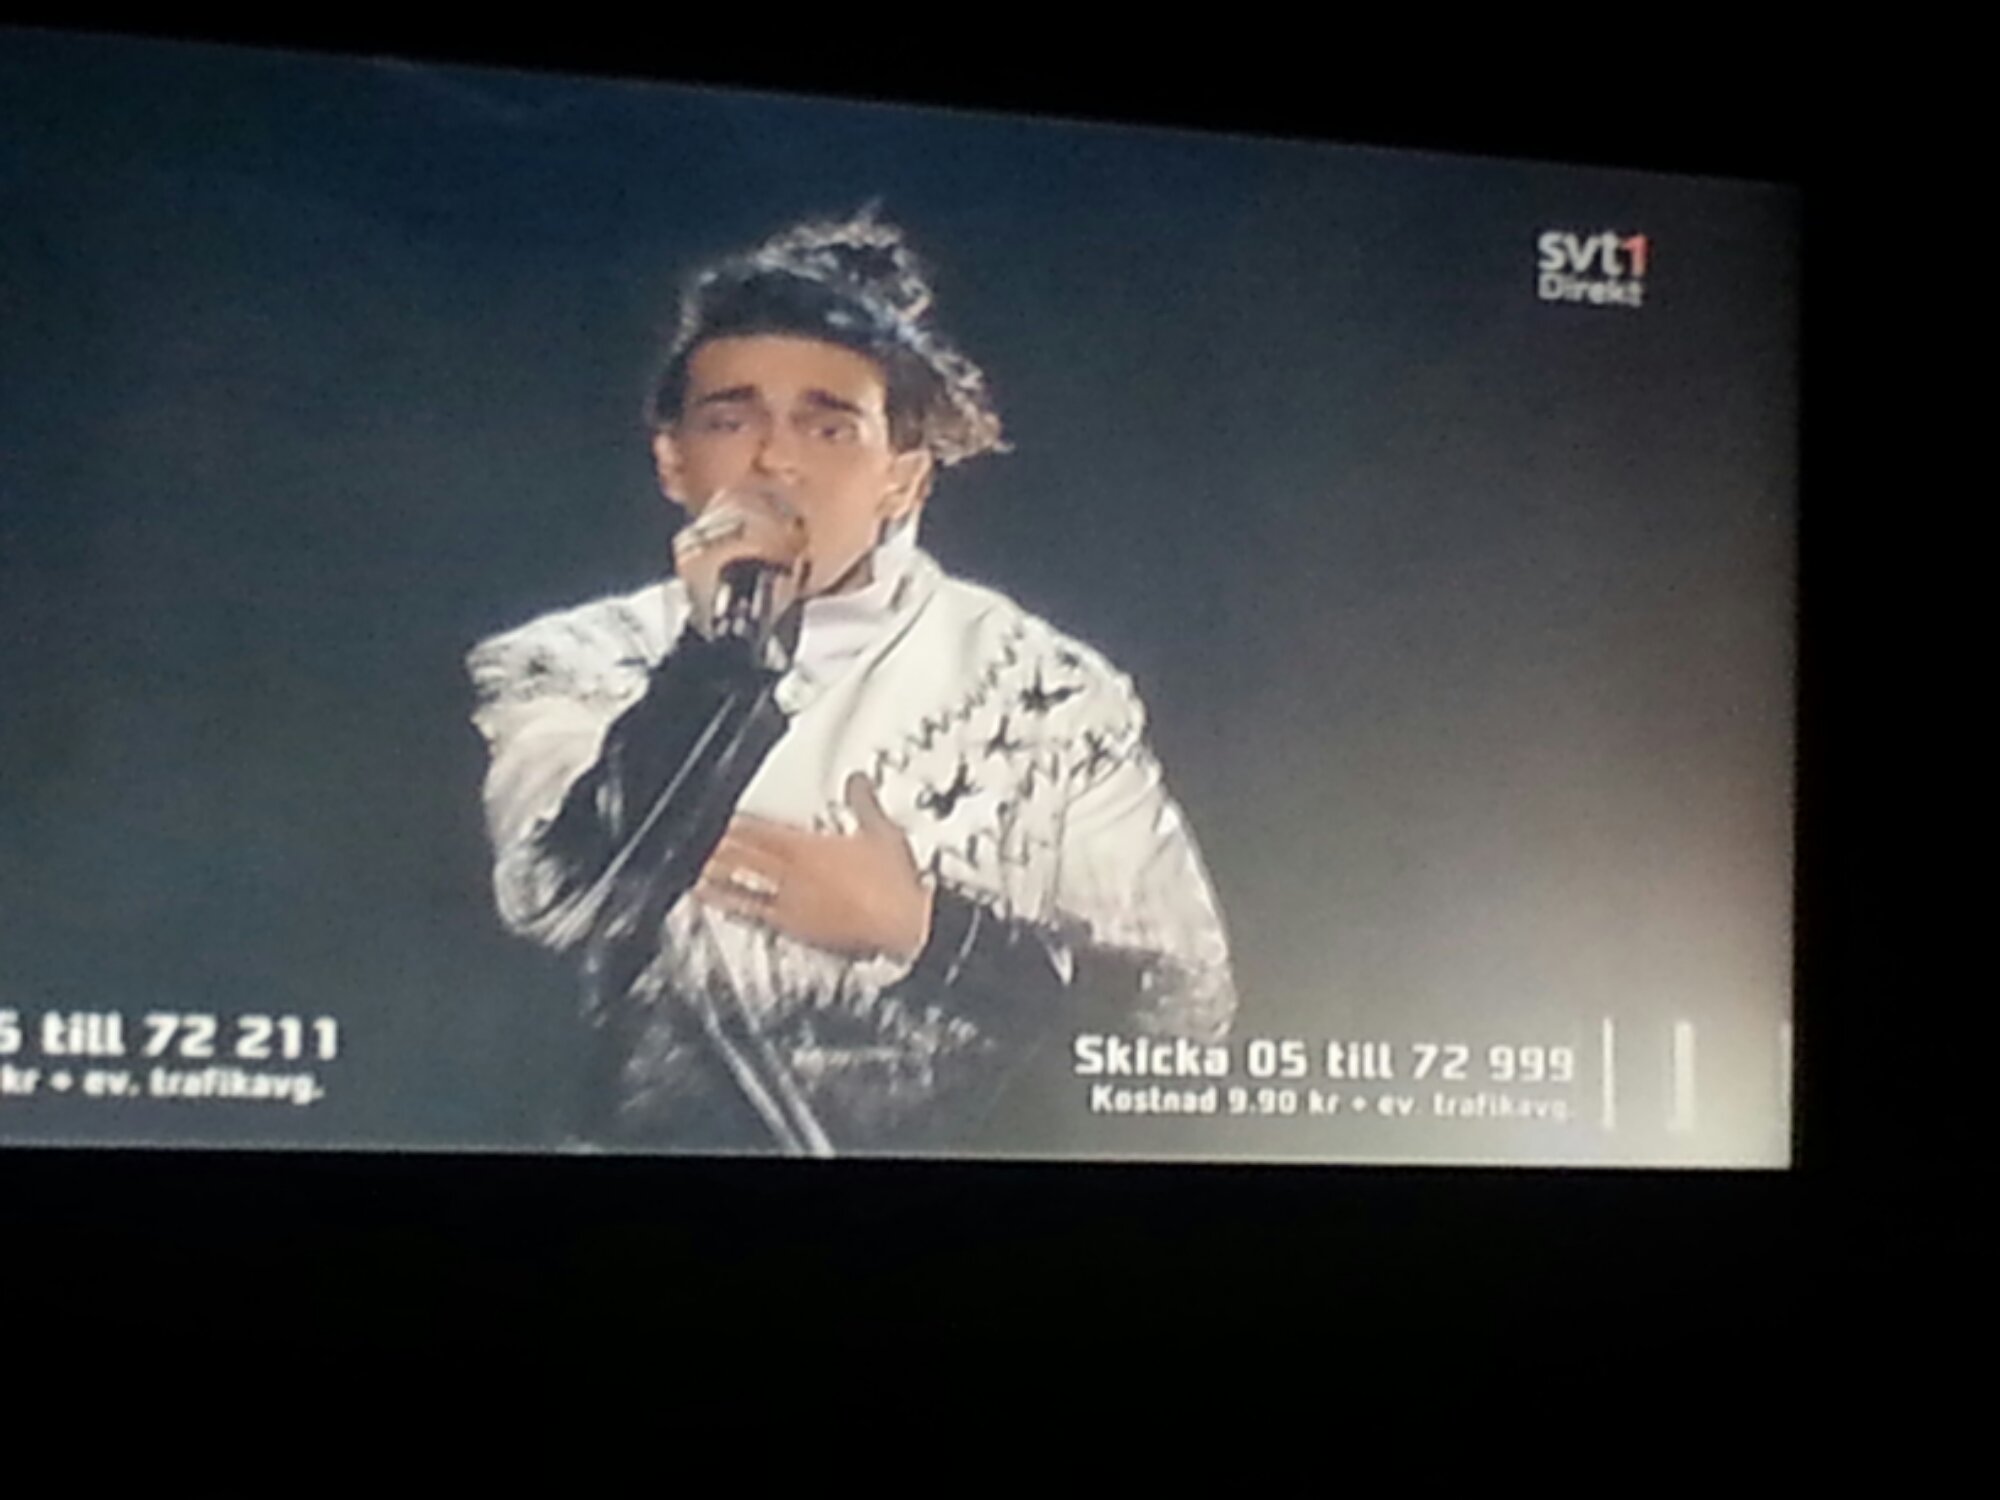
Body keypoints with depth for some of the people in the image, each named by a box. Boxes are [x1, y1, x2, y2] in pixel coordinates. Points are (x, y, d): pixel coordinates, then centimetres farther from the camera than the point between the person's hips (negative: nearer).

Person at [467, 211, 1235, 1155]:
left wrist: (918, 927, -9)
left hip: (953, 1153, 1)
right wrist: (723, 654, -14)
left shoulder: (1049, 691, 4)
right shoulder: (562, 671, 6)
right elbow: (558, 908, -10)